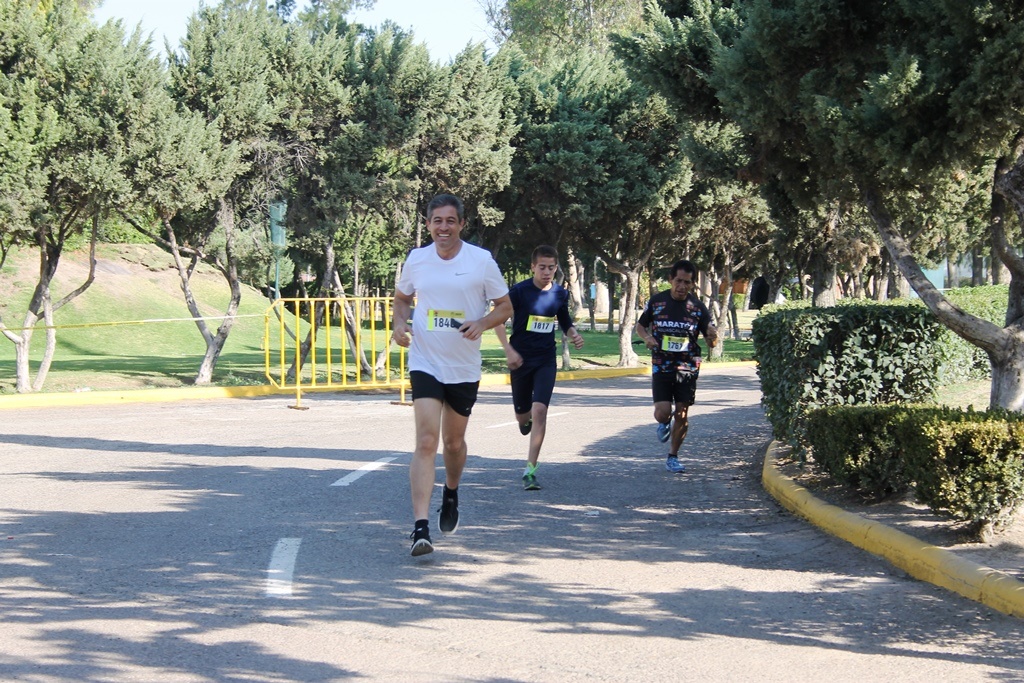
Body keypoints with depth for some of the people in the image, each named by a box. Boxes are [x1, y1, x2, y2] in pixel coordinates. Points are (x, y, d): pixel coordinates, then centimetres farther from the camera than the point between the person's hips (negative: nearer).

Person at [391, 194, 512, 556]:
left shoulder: (481, 260, -4)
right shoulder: (416, 259, 1)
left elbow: (505, 307, 3)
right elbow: (402, 298, 18)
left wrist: (482, 323, -17)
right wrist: (399, 324, -2)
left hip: (464, 367, 1)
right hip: (425, 364, -1)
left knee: (454, 441, 15)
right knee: (426, 441, -15)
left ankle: (451, 494, 48)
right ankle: (420, 527, -20)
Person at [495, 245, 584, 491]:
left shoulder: (560, 294, 2)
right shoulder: (519, 291, -10)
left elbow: (565, 321, 19)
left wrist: (573, 335, -2)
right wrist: (508, 350, -16)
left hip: (546, 361, 1)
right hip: (521, 360, -1)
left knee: (539, 410, -16)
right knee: (522, 414, 10)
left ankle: (530, 470, -14)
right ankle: (526, 420, 52)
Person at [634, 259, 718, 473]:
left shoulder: (697, 307, -2)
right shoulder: (656, 302, -2)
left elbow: (711, 340, 0)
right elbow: (639, 325, 12)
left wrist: (712, 336, -25)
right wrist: (647, 337, -10)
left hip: (687, 368, 0)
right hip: (661, 366, 0)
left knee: (682, 414, 2)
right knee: (662, 413, -11)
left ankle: (673, 457, 18)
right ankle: (665, 423, 27)